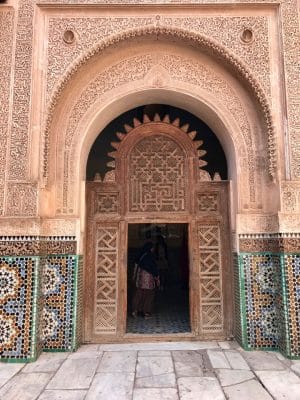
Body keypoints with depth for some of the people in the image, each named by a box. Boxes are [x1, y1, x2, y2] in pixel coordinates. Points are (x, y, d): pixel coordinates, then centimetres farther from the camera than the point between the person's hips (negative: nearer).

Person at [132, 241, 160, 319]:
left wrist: (134, 275, 18)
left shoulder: (140, 255, 3)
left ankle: (135, 310, 13)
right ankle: (147, 313, 10)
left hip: (140, 276, 5)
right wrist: (157, 278, -4)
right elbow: (154, 268, -12)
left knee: (139, 293, 14)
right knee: (148, 294, 6)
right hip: (148, 277, -5)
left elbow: (136, 265, 9)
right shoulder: (151, 256, -14)